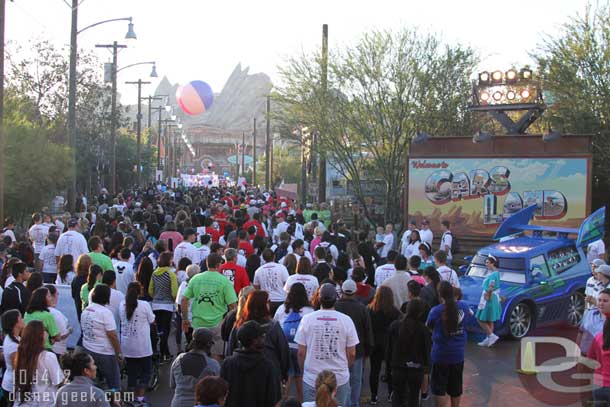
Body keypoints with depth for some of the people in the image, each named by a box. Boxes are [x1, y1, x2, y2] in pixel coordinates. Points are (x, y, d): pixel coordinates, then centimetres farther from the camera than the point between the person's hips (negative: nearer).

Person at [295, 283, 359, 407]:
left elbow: (301, 352, -2)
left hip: (311, 379, 0)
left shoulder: (307, 319, -6)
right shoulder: (346, 320, -5)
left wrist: (303, 371, 15)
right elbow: (352, 354, -1)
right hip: (340, 379, 0)